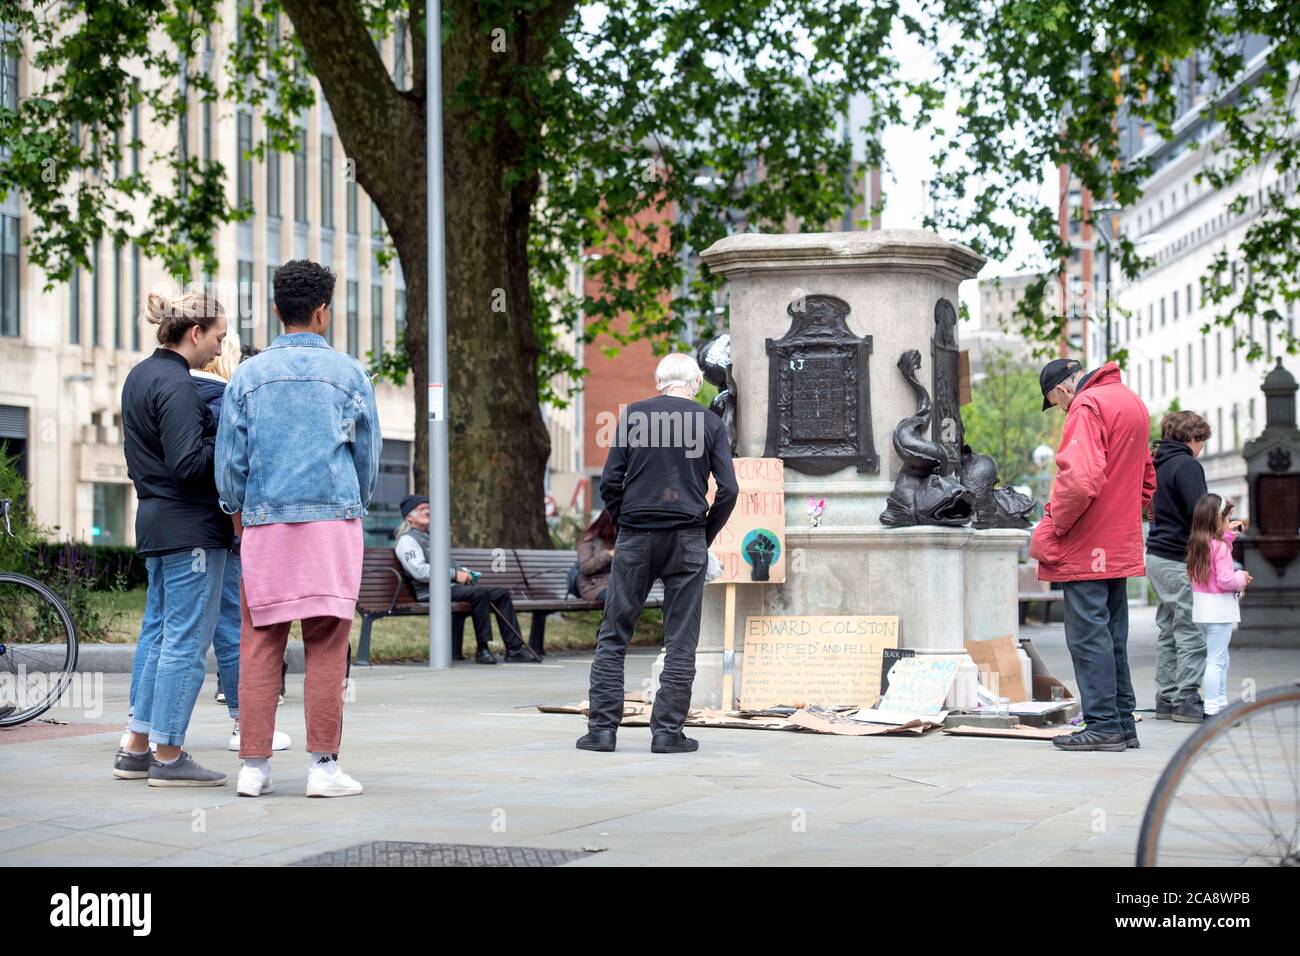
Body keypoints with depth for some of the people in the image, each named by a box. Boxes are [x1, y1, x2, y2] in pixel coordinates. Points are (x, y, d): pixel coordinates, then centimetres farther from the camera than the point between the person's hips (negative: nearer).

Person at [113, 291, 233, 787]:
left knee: (160, 631, 15)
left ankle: (136, 748, 18)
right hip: (190, 526, -10)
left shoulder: (139, 377, 13)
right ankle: (168, 756, 0)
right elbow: (188, 465, -22)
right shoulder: (177, 386, -17)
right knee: (188, 638, -4)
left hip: (154, 519, 10)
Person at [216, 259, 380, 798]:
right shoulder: (348, 374, 4)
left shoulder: (248, 376, 7)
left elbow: (229, 461, 7)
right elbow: (368, 456, 10)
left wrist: (240, 519, 21)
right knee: (327, 647, -1)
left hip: (265, 523, 2)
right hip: (333, 517, -2)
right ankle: (324, 765, -4)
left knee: (259, 646, 4)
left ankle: (254, 767, 2)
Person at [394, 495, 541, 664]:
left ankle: (514, 650, -5)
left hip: (451, 586, 10)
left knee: (501, 593, -2)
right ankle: (482, 650, -26)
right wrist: (455, 574, -16)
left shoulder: (430, 537, 30)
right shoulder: (407, 540, -1)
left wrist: (463, 573, 13)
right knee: (479, 593, -32)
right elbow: (419, 570, -17)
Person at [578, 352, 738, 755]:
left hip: (636, 539, 0)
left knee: (613, 636, 6)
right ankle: (667, 731, 2)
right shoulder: (710, 423, 3)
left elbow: (610, 481, -1)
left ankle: (602, 728, 2)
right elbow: (728, 489, -2)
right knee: (681, 642, 5)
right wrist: (705, 535, 9)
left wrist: (623, 526, 11)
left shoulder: (633, 415, 2)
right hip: (687, 541, 0)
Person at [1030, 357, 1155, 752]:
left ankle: (1103, 724, -6)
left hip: (1087, 547, -9)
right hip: (1121, 547, 9)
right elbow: (1146, 479, 24)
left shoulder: (1087, 406, -13)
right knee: (1112, 636, 14)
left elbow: (1080, 480, -25)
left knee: (1088, 635, -5)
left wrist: (1052, 527, -14)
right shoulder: (1133, 402, 17)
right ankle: (1123, 723, 17)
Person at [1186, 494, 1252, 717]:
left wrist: (1228, 534, 19)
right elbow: (1225, 580, -21)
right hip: (1219, 607, -9)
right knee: (1216, 660, -5)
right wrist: (1242, 578, -2)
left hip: (1201, 605, 9)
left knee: (1221, 659, 20)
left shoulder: (1197, 544, 6)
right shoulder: (1220, 547, -17)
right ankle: (1212, 709, -4)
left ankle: (1221, 702, 27)